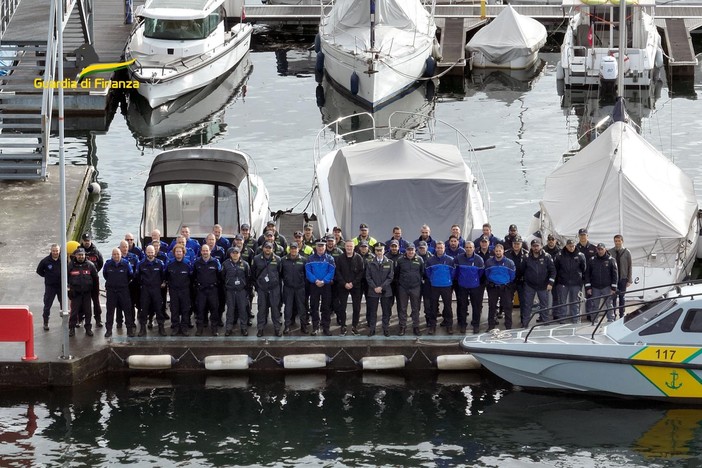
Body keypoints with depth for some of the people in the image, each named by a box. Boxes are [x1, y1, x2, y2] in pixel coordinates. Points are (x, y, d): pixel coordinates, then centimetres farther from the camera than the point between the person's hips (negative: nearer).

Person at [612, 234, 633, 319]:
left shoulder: (627, 252, -2)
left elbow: (629, 267, 0)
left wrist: (629, 280, -4)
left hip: (623, 278, 0)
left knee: (622, 298, 9)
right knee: (613, 297, -1)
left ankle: (621, 315, 15)